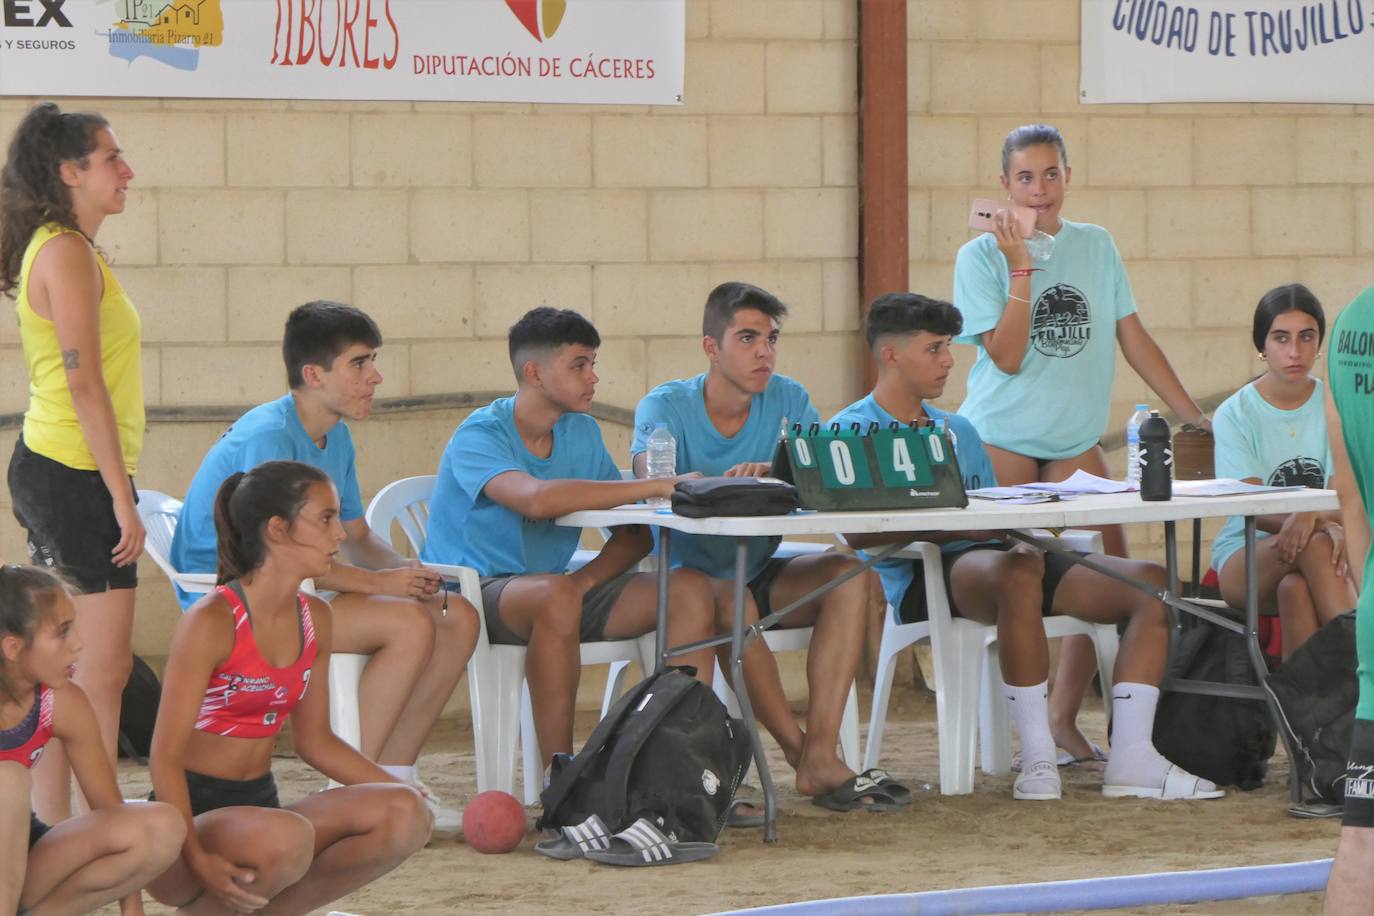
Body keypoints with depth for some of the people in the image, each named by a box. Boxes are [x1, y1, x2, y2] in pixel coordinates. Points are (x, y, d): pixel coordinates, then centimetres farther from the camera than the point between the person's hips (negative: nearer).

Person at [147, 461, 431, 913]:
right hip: (195, 813, -7)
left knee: (404, 816, -15)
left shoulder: (315, 619, 8)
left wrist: (407, 794, 6)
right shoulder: (212, 621, -16)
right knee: (287, 839, -38)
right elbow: (165, 757, -18)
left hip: (258, 806, 7)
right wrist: (198, 862, -31)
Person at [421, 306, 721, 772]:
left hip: (555, 593, 7)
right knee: (555, 593, -40)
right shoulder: (480, 435, -13)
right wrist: (655, 486, -32)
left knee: (690, 589, -13)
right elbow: (537, 498, -34)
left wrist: (587, 579, -15)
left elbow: (636, 535, 8)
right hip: (471, 593, -7)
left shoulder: (582, 433, 11)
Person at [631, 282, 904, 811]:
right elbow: (652, 477, -28)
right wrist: (727, 485, -47)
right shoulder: (666, 407, -9)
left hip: (760, 575, 4)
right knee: (728, 600, -37)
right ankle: (802, 755, -28)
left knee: (851, 574, -22)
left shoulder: (788, 400, 2)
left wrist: (774, 474, -37)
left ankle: (821, 754, -31)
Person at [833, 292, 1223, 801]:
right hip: (915, 576, -8)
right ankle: (1038, 757, -36)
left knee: (1151, 583, -12)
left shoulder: (959, 431, 29)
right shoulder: (853, 431, 5)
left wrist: (1023, 539, -2)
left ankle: (1131, 758, -24)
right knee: (1017, 575, -42)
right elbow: (861, 535, -11)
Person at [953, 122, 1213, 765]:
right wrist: (1022, 266, -18)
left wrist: (1195, 416, 8)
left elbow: (1132, 337, 12)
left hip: (1075, 439, 4)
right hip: (1000, 439, -4)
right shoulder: (981, 256, -3)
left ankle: (1063, 717, 10)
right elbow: (1007, 355, -13)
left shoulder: (1096, 247, 9)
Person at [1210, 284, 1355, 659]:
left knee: (1295, 589, -37)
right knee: (1313, 545, -35)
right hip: (1245, 553, -1)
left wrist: (1311, 518, -33)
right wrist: (1322, 524, -31)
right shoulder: (1235, 414, 1)